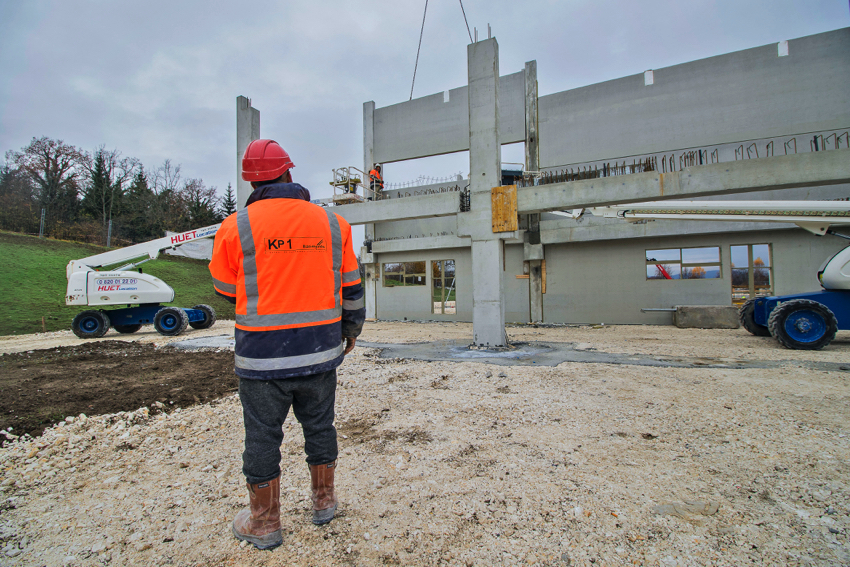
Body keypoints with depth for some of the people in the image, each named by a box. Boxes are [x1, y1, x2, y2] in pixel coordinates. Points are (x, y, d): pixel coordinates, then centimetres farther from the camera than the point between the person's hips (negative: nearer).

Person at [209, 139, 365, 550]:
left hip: (263, 355, -2)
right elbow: (351, 287, 6)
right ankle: (323, 501, 38)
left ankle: (264, 523, 31)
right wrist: (351, 327, 20)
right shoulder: (331, 222, 0)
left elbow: (227, 290, 5)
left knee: (263, 437, 13)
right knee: (319, 427, 19)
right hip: (321, 351, 3)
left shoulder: (237, 227, -7)